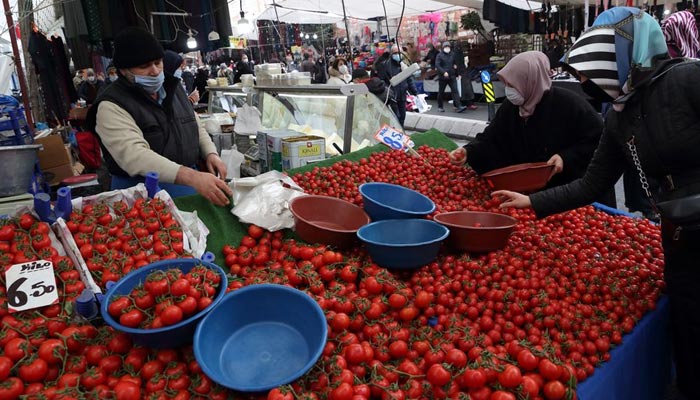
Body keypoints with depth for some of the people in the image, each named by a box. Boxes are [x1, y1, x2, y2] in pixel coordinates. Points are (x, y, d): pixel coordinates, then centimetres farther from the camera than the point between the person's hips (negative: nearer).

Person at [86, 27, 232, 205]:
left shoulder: (173, 88, 13)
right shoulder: (112, 106, -10)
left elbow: (195, 128, 22)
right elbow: (133, 155, -25)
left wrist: (211, 154, -1)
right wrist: (192, 177, -37)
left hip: (189, 183, 6)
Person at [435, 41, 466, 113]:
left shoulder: (452, 55, 12)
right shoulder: (440, 55, -3)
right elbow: (437, 65, -15)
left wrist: (455, 66, 9)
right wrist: (443, 72, -25)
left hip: (452, 76, 3)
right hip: (443, 77, -3)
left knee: (455, 91, -8)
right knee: (441, 92, 6)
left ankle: (458, 107, -13)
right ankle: (440, 107, 21)